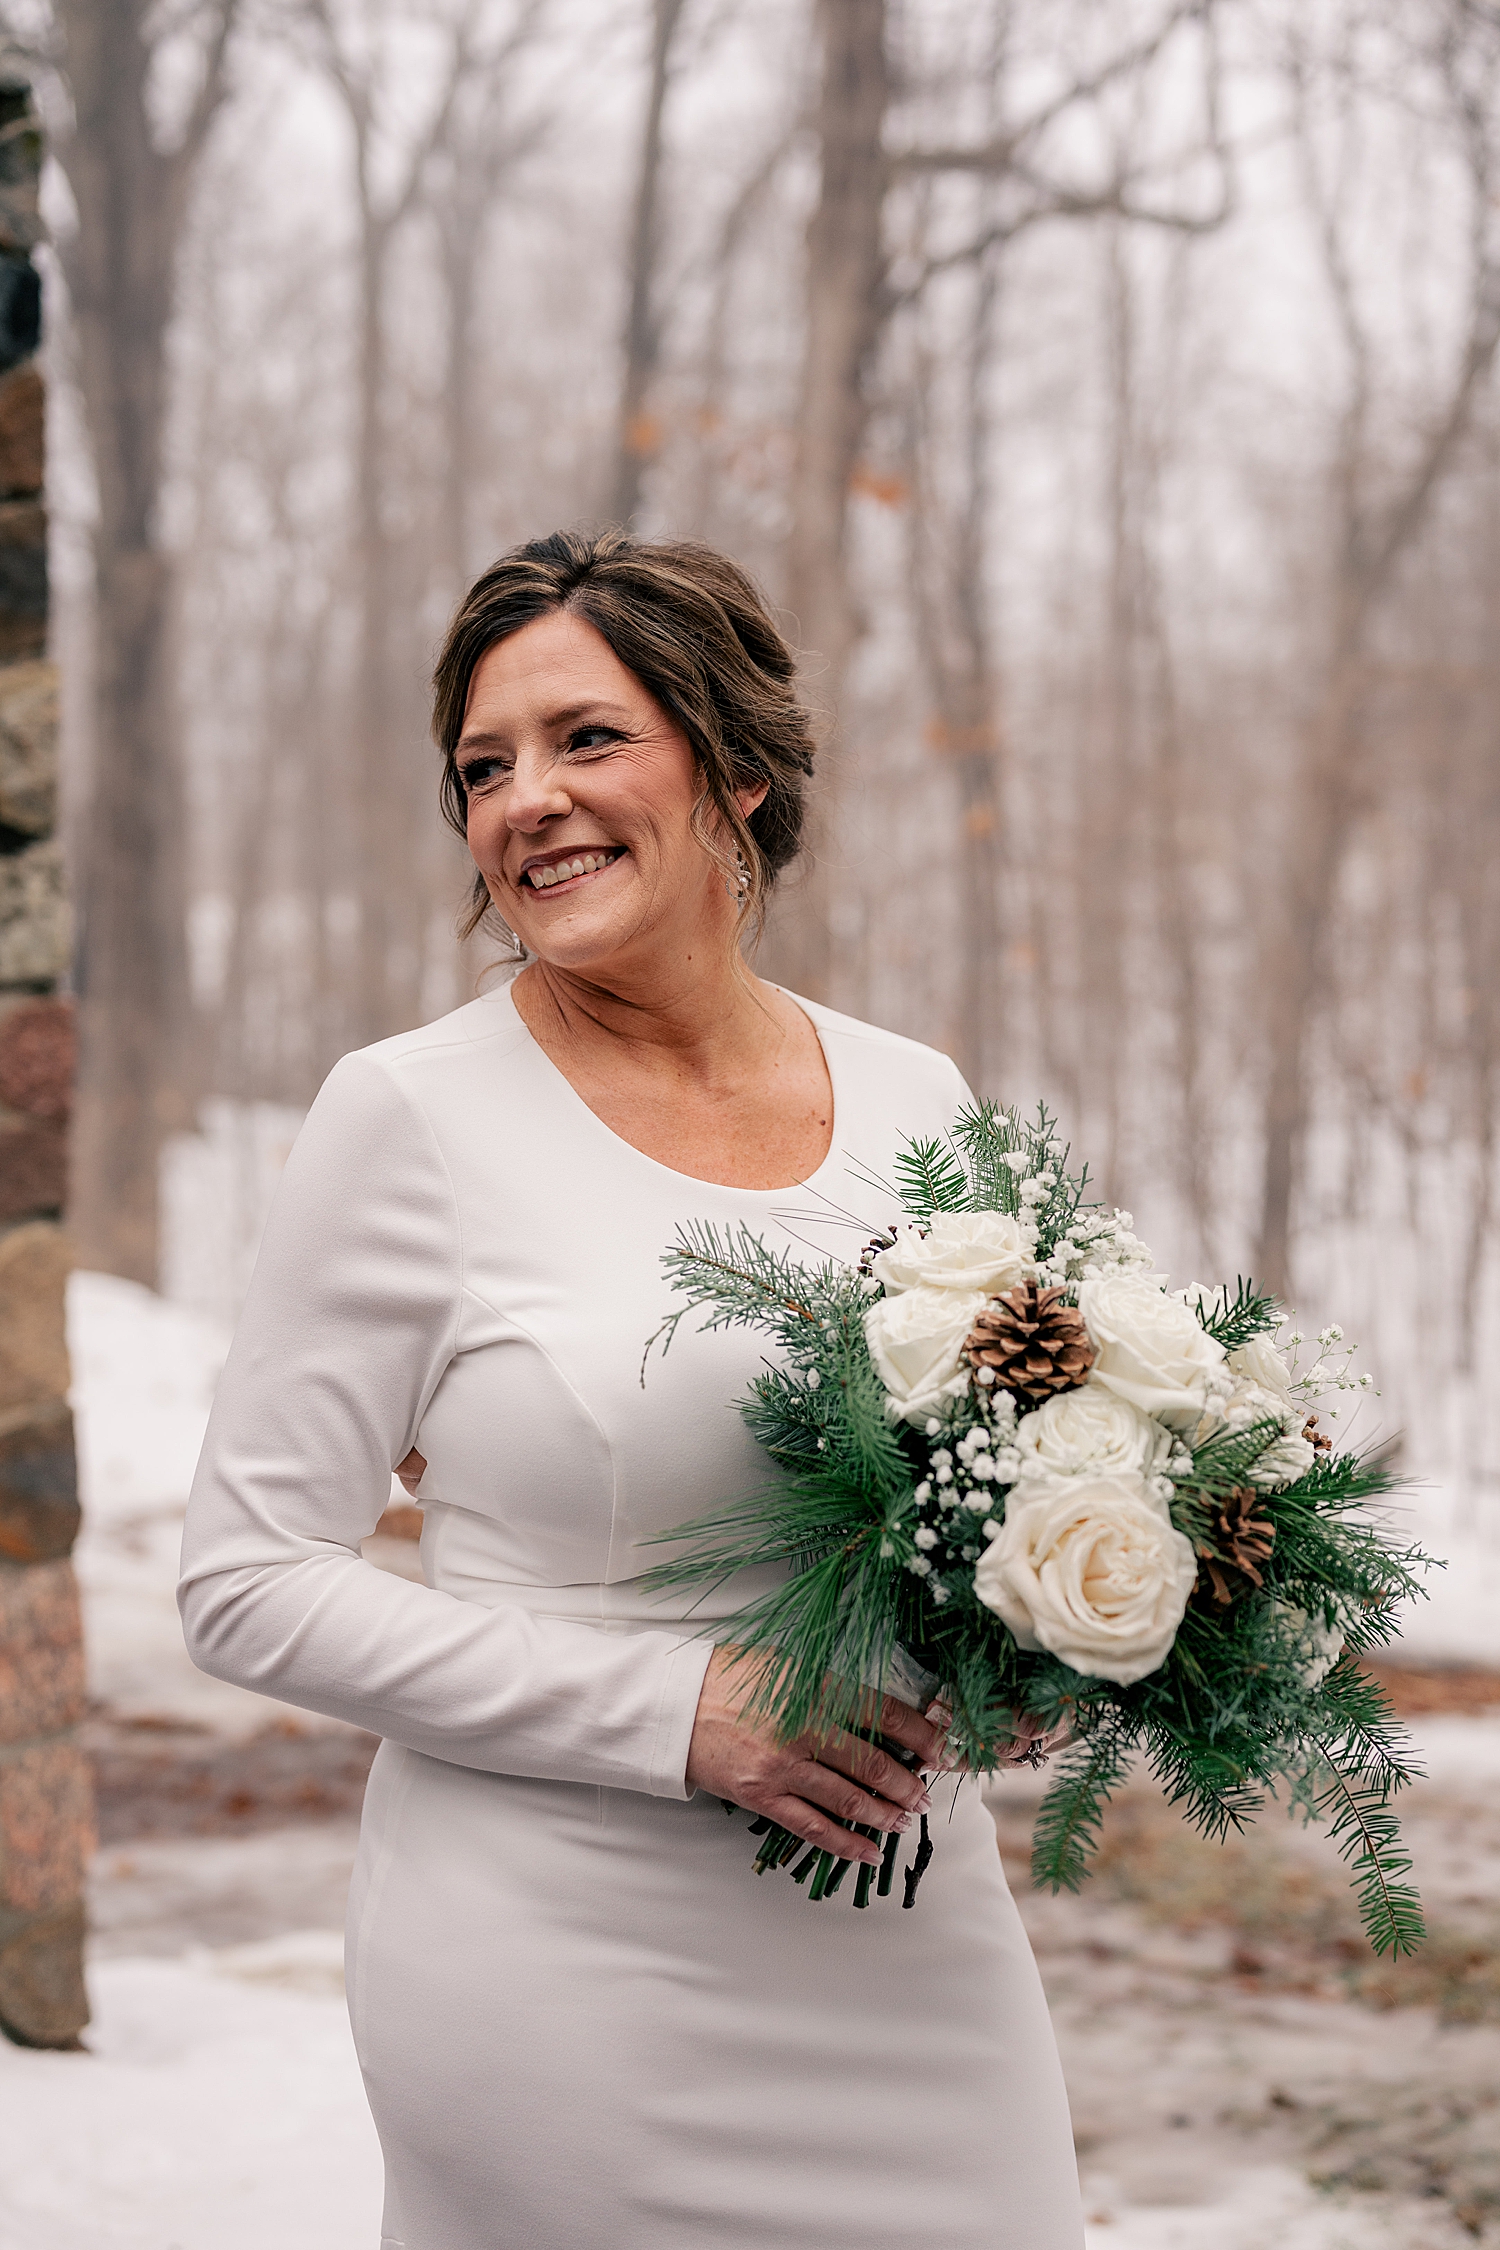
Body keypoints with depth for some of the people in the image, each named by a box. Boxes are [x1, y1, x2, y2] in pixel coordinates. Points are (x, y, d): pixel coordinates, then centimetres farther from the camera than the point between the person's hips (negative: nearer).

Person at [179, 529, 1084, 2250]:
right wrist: (676, 1708, -16)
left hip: (908, 1959, 4)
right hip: (561, 1967, -4)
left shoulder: (911, 1104, 5)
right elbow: (249, 1581, -8)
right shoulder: (417, 1115, -7)